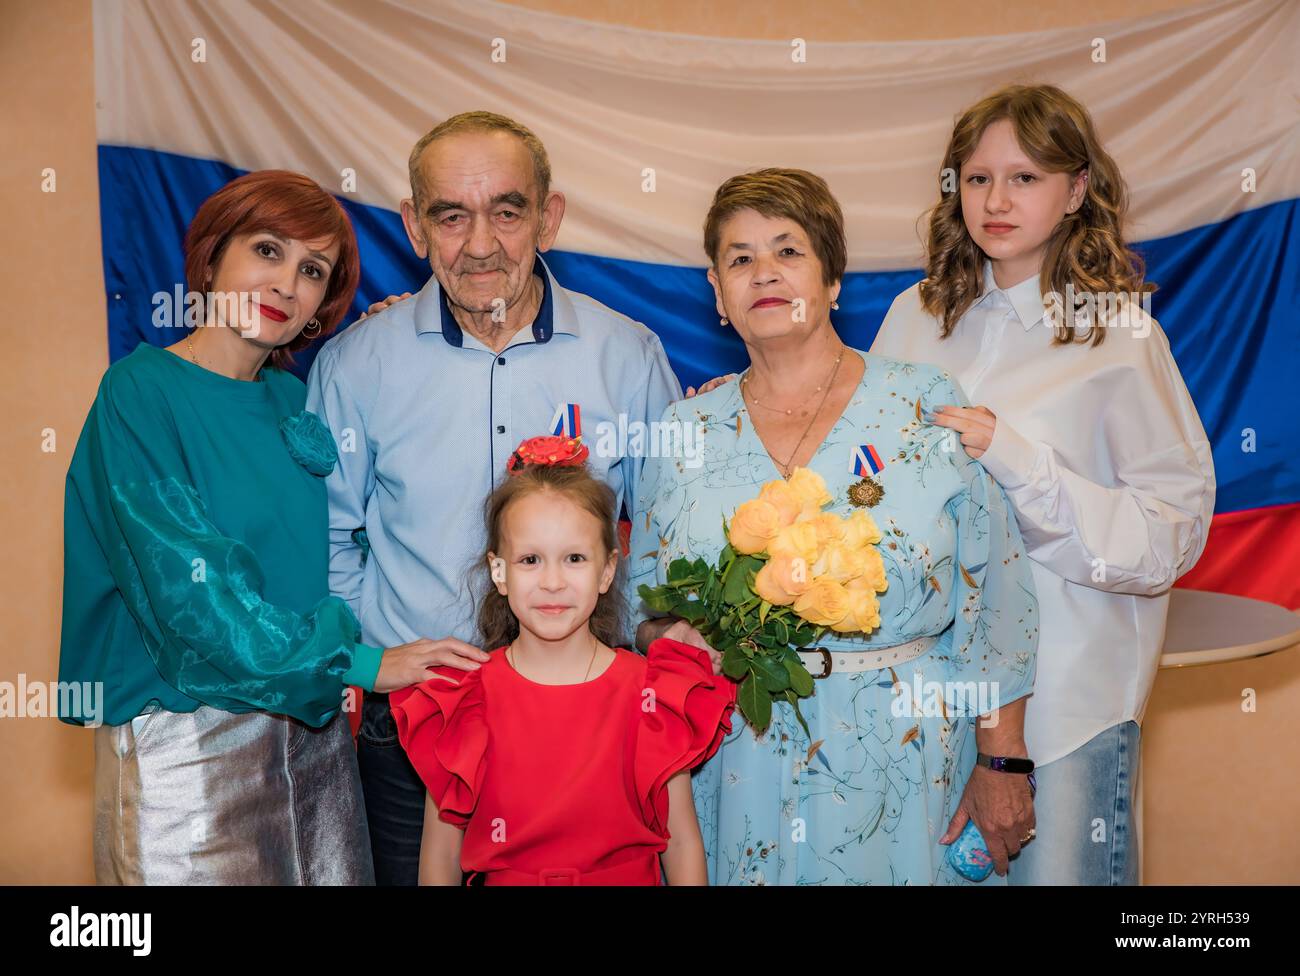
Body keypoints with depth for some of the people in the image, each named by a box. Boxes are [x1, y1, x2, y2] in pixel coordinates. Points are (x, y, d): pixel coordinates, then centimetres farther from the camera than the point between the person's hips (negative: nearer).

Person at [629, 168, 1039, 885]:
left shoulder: (931, 407, -4)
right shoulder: (688, 428, 4)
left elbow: (996, 593, -3)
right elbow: (643, 592, 11)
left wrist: (1002, 764, -4)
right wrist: (669, 635, -11)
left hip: (906, 771, -1)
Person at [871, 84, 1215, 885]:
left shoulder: (1121, 335, -7)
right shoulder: (917, 315, 4)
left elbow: (1174, 532, -12)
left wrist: (1015, 459, -23)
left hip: (1066, 692, -3)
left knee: (1055, 868, 11)